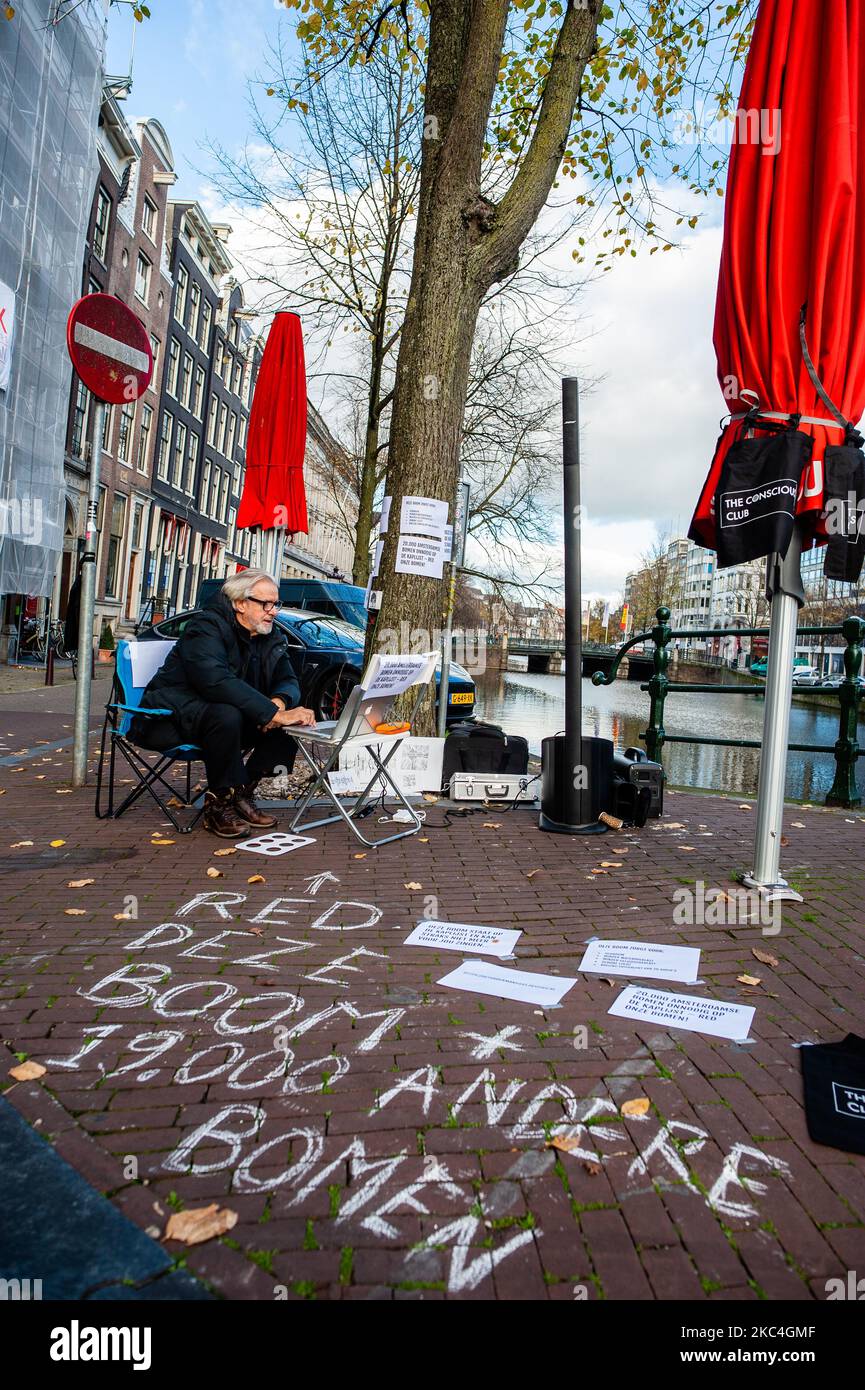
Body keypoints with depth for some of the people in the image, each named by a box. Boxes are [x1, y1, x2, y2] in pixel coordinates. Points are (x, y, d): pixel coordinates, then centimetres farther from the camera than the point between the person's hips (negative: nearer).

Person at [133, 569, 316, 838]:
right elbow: (216, 681, -36)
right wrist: (272, 713, -41)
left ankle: (241, 792, -5)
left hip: (224, 715, 8)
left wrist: (279, 701, -26)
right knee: (226, 715, -38)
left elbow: (288, 681, 0)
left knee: (291, 725, -11)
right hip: (171, 719, -7)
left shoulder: (271, 638, 5)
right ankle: (219, 803, -20)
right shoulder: (207, 627, -19)